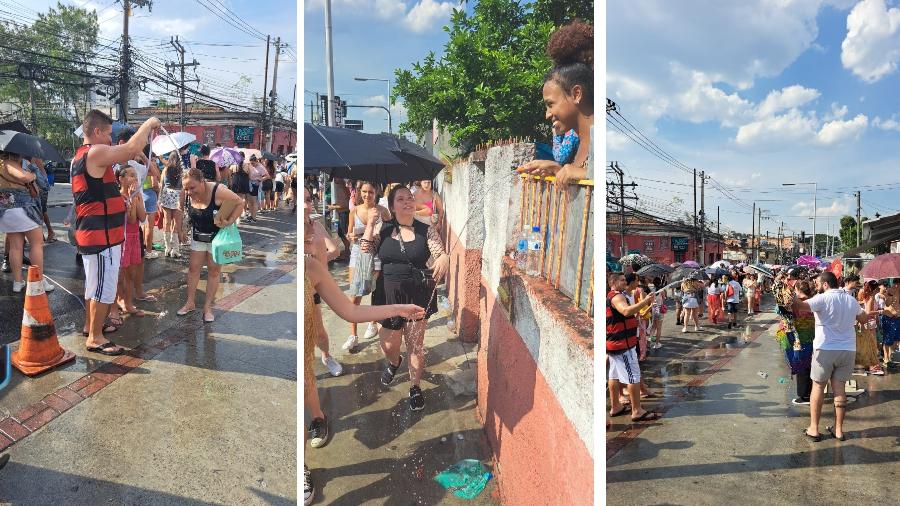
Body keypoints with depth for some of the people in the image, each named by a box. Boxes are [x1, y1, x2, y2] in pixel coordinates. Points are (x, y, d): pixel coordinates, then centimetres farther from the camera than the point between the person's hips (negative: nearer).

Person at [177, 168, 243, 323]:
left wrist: (230, 221, -31)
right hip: (198, 236, 4)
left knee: (214, 270, 5)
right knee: (193, 267, 7)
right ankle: (190, 303, 21)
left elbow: (239, 203, -21)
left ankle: (208, 306, 15)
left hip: (217, 236, -4)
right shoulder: (187, 194, -14)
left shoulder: (218, 191, -31)